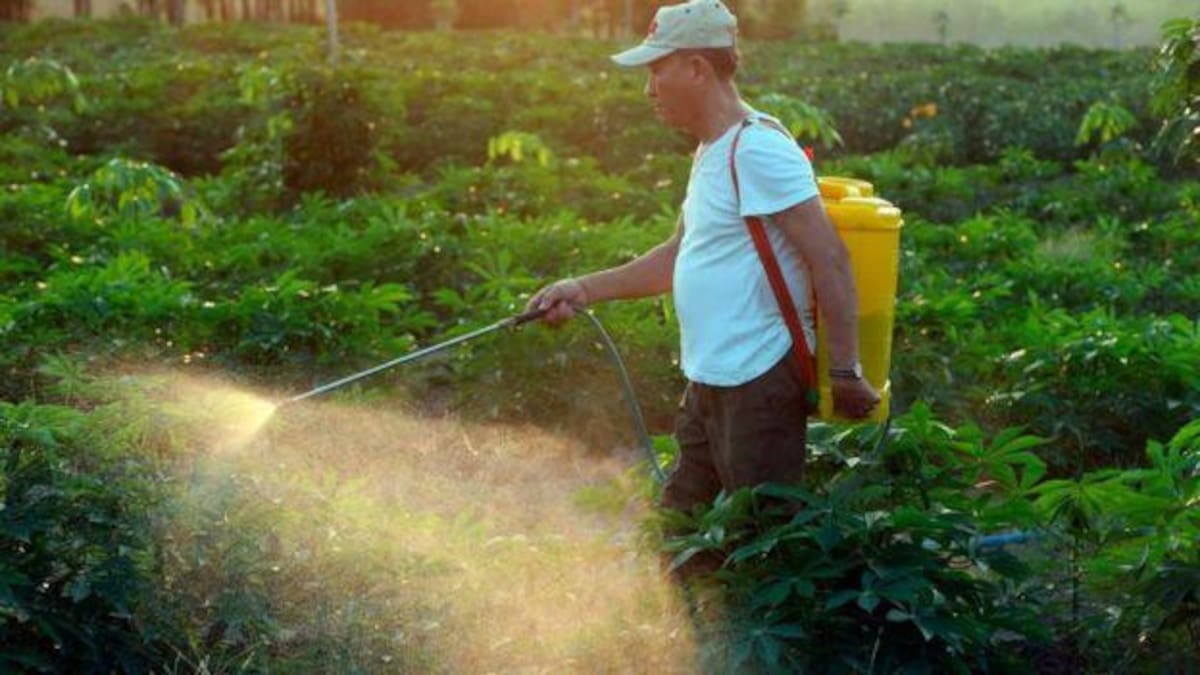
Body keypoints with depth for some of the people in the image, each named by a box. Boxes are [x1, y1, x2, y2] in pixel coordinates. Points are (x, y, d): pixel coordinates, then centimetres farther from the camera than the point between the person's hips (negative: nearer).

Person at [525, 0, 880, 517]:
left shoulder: (758, 150, -18)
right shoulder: (711, 153, 14)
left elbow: (829, 259, -21)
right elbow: (681, 256, 22)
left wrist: (844, 371, -21)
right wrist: (586, 290, 16)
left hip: (759, 382, -10)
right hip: (709, 382, 10)